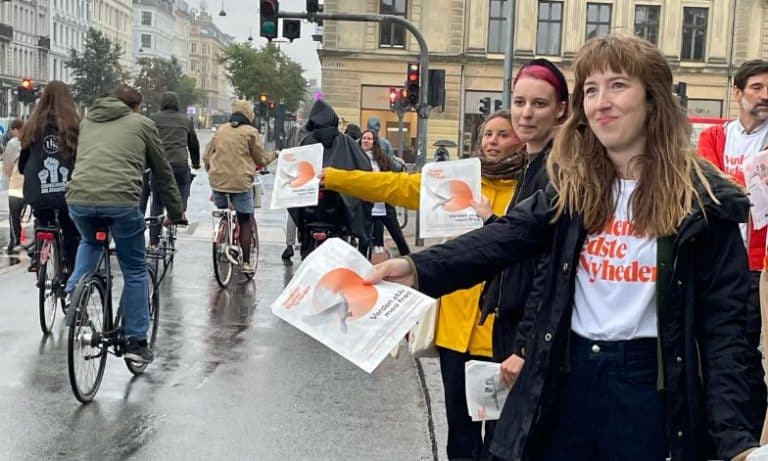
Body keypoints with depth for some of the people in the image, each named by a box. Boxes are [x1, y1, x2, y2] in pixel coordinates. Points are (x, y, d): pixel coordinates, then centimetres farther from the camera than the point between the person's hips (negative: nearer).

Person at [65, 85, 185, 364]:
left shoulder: (88, 122, 26)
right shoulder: (141, 124, 15)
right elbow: (163, 172, 19)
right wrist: (176, 213, 28)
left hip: (79, 198, 4)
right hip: (120, 201, -4)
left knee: (90, 243, 37)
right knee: (135, 271, 12)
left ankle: (74, 289, 14)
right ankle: (136, 341, 13)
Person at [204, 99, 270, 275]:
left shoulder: (221, 130, 9)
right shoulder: (251, 132, -4)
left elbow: (207, 156, 12)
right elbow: (260, 159, 5)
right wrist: (264, 163, 27)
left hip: (218, 180, 4)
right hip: (240, 181, -4)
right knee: (245, 221, 6)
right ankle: (246, 262, 4)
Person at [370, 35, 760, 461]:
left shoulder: (704, 199, -5)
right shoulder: (571, 185, 4)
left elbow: (723, 321, -6)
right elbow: (504, 237, -10)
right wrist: (419, 269, -28)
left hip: (649, 385, -2)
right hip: (567, 378, 3)